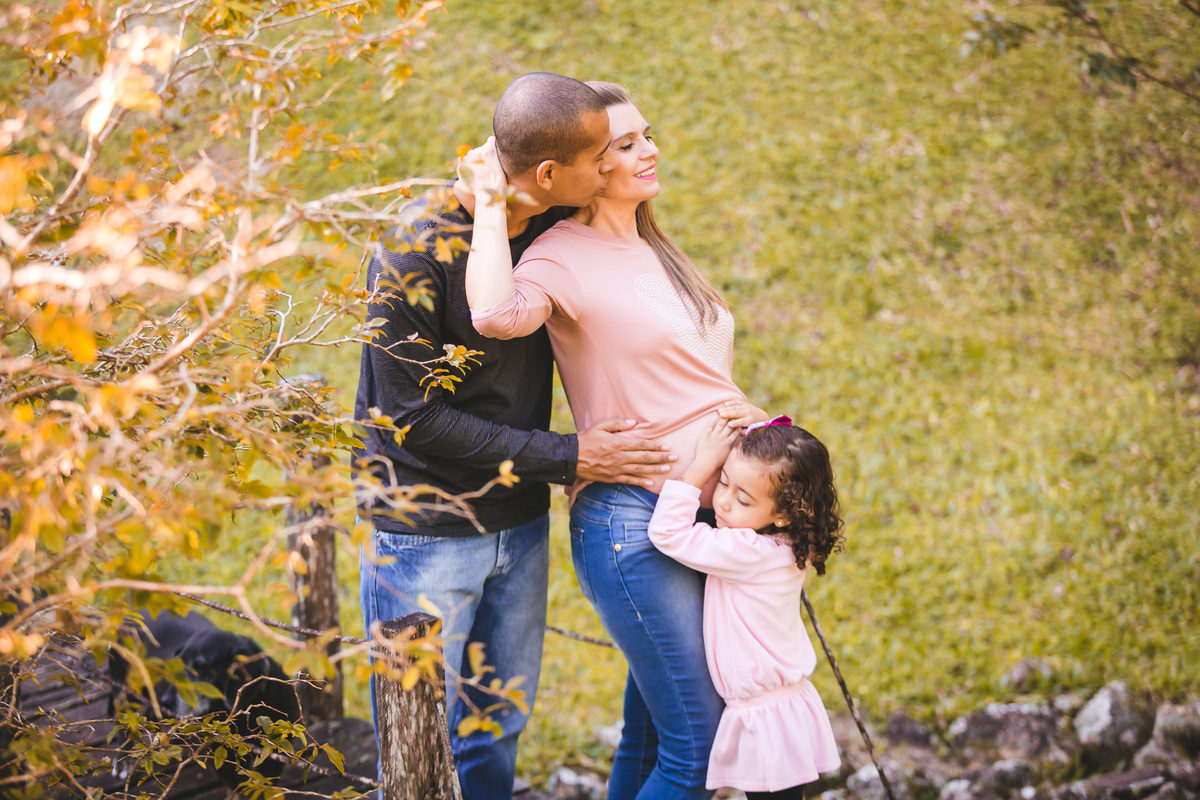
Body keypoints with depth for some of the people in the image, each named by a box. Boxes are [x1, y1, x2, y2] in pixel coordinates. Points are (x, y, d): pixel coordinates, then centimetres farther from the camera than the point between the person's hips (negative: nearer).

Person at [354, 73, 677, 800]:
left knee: (499, 733, 18)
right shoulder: (414, 253, -23)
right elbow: (411, 414, -20)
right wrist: (568, 458, -18)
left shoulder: (554, 225, -4)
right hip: (427, 535, -6)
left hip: (521, 523, 6)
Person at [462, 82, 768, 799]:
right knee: (699, 741, -7)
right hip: (631, 520, -8)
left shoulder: (653, 251, 17)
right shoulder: (564, 255, -9)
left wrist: (762, 426, 6)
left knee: (652, 732, 13)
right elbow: (496, 313, -33)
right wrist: (490, 204, -21)